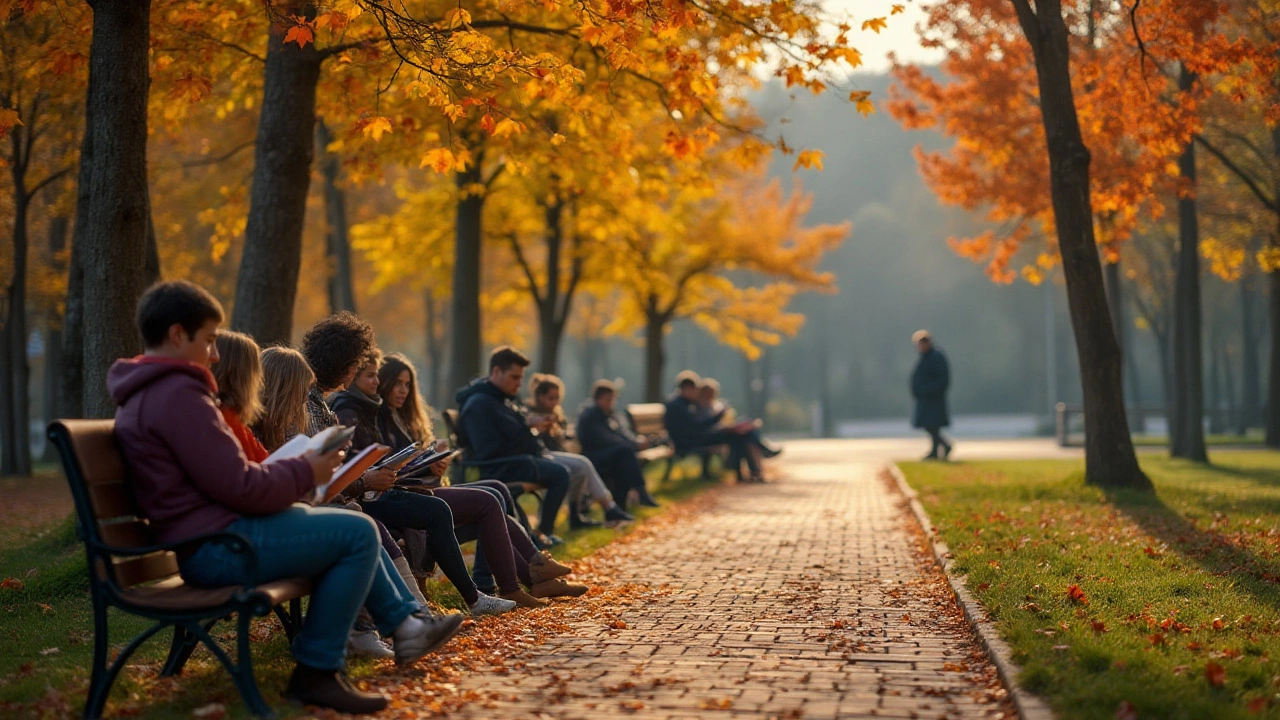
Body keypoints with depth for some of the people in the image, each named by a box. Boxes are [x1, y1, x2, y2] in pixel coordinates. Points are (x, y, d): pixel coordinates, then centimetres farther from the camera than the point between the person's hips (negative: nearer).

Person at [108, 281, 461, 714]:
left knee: (347, 524, 20)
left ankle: (405, 622, 23)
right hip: (220, 546, -11)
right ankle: (316, 672, -9)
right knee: (358, 533, -14)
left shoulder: (148, 392, 17)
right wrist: (306, 473, -6)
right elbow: (240, 487, -21)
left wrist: (295, 470, 9)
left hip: (212, 535, 11)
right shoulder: (178, 393, -18)